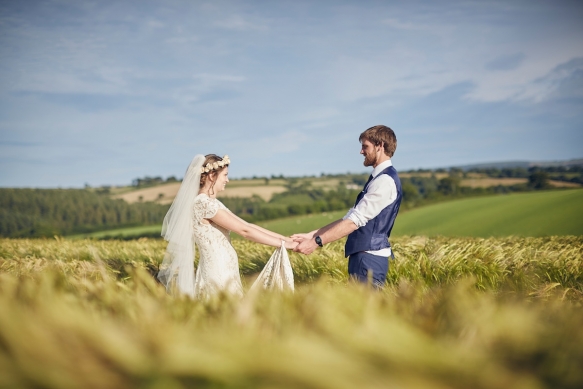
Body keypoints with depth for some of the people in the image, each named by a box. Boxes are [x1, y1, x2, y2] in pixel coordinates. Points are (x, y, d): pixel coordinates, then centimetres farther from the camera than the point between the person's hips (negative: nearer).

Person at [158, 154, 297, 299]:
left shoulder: (212, 203, 14)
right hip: (219, 275, -10)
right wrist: (283, 244, -12)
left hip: (222, 272, 10)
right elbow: (244, 231, -16)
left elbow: (248, 225, 12)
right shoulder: (204, 203, -16)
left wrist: (285, 238, 6)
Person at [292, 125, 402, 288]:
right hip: (364, 256, 10)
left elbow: (355, 220, -20)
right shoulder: (379, 178, 18)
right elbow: (350, 218, 16)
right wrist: (312, 235, 9)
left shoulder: (385, 181, -14)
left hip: (369, 259, -10)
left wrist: (317, 242, -20)